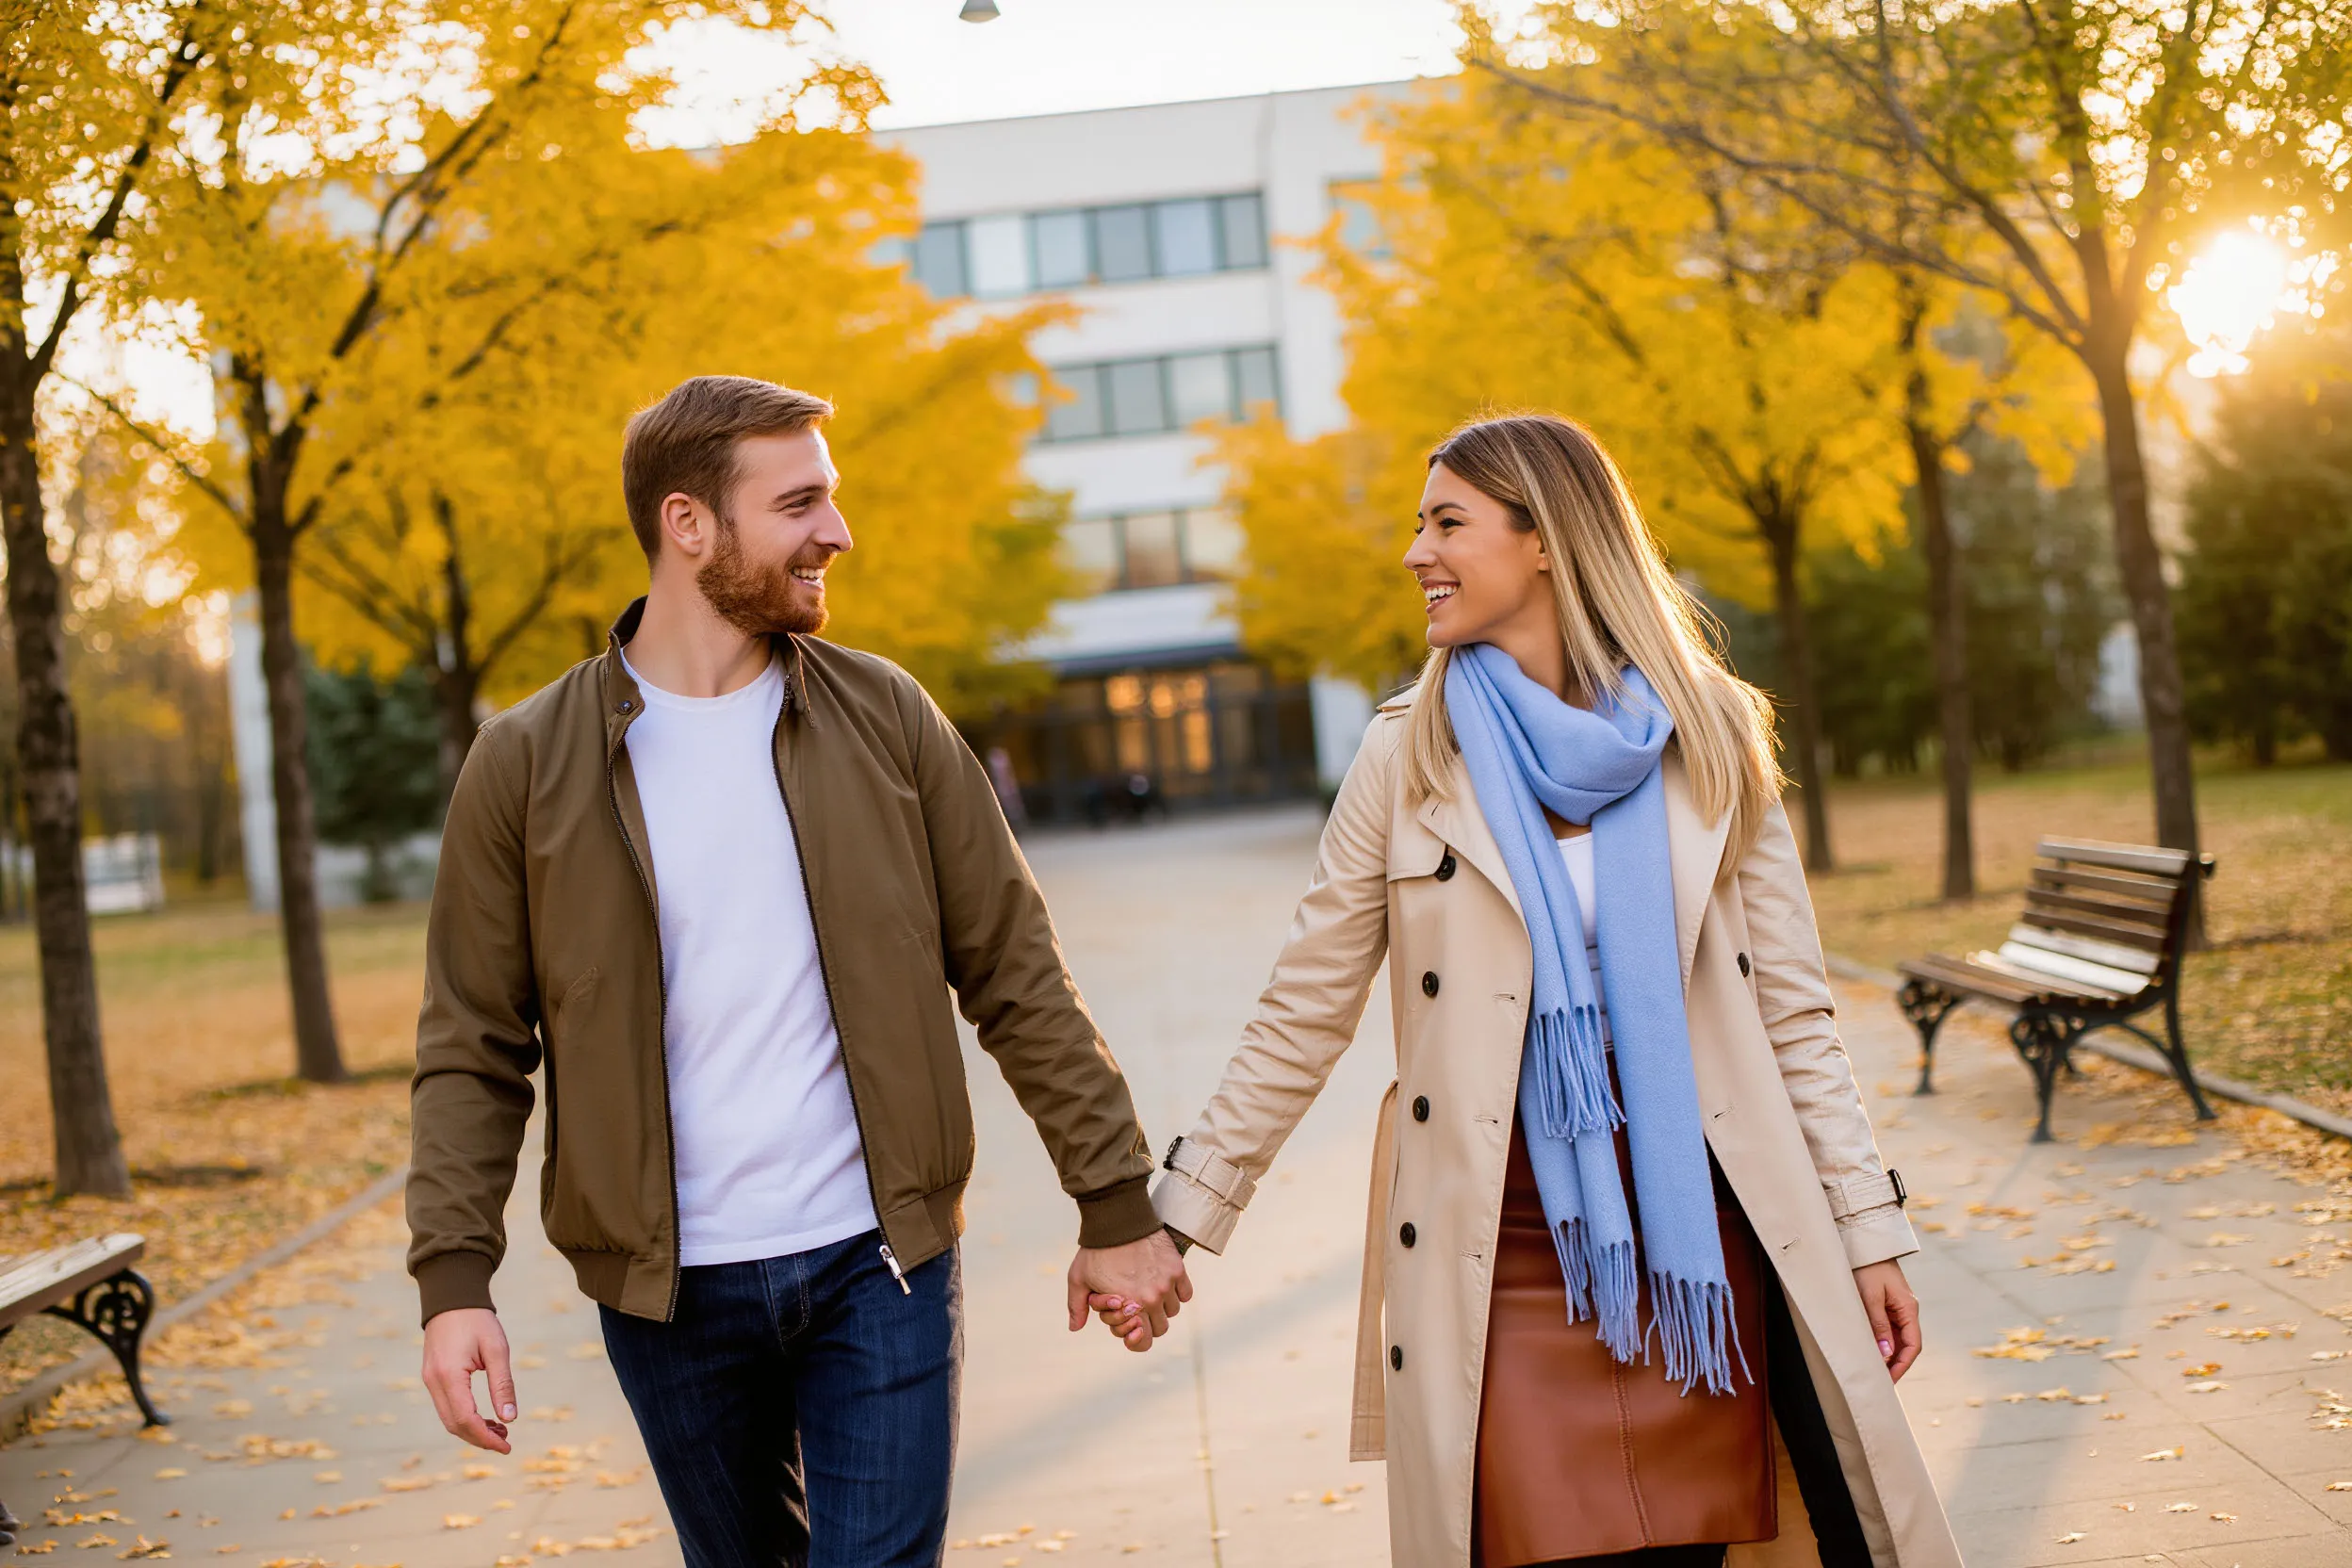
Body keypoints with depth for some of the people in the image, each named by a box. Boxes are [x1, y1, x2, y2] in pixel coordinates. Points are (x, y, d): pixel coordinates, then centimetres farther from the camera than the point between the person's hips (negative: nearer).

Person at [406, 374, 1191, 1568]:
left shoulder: (883, 717, 0)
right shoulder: (527, 765, -3)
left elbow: (1015, 976, 1)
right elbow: (473, 1050, -1)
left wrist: (1117, 1203, -1)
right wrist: (453, 1279, -12)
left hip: (879, 1261, 0)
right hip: (668, 1291, 0)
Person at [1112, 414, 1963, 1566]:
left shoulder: (1708, 741, 4)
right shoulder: (1410, 758, 2)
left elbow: (1791, 1015, 8)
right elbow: (1299, 1020, 4)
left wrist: (1867, 1226, 5)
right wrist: (1177, 1216, 2)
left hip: (1701, 1253, 1)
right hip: (1505, 1277, -1)